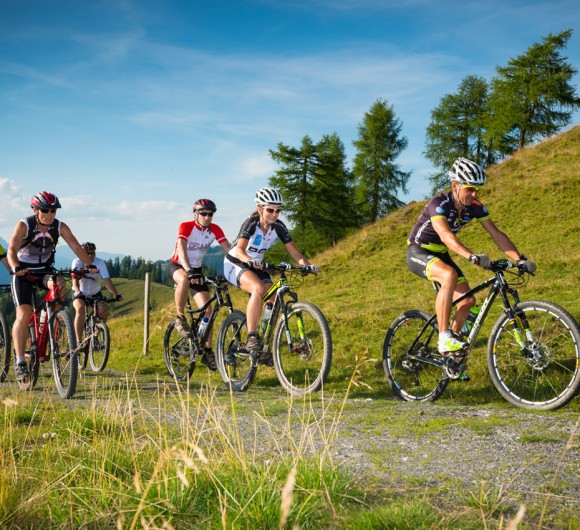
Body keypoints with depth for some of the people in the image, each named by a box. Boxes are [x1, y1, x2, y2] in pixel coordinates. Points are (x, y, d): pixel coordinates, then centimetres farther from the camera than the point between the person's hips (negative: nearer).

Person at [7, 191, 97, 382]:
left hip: (45, 271, 3)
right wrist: (16, 267, -47)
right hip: (23, 272, -3)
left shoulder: (60, 227, -10)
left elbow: (76, 247, -16)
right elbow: (12, 250, -28)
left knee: (59, 284, -31)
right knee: (24, 314, -18)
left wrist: (89, 265, -33)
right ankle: (20, 362, -15)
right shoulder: (24, 225, -18)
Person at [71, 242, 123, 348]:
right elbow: (75, 279, -31)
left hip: (95, 293, 2)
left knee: (104, 308, -24)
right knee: (80, 308, -31)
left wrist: (116, 294, -37)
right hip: (80, 294, -2)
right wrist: (77, 291, -51)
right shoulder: (77, 262, -18)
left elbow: (106, 280, -24)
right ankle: (79, 341, -28)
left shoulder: (100, 263, -16)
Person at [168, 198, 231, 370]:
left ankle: (207, 352, -1)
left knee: (207, 310, -8)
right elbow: (181, 249, -36)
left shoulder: (215, 229, -9)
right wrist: (189, 271, -52)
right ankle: (180, 318, -21)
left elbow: (229, 250, -15)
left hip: (196, 269, 4)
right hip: (177, 265, -4)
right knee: (185, 279, -42)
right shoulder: (186, 227, -22)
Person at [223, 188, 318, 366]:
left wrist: (307, 265, -29)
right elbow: (239, 250, -38)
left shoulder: (278, 227, -9)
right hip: (235, 264, -6)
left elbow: (294, 251, -10)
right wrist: (251, 261, -59)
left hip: (257, 266, 6)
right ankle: (251, 337, -31)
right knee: (258, 288, -35)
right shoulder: (251, 223, -24)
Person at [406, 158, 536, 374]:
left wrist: (520, 259, -22)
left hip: (440, 254, 7)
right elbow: (445, 235, -44)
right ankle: (444, 339, -31)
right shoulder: (439, 204, -28)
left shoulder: (475, 207, -9)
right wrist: (473, 257, -58)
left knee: (468, 300, -5)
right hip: (418, 252, -7)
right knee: (449, 275, -37)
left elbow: (496, 234, -10)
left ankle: (451, 356, 10)